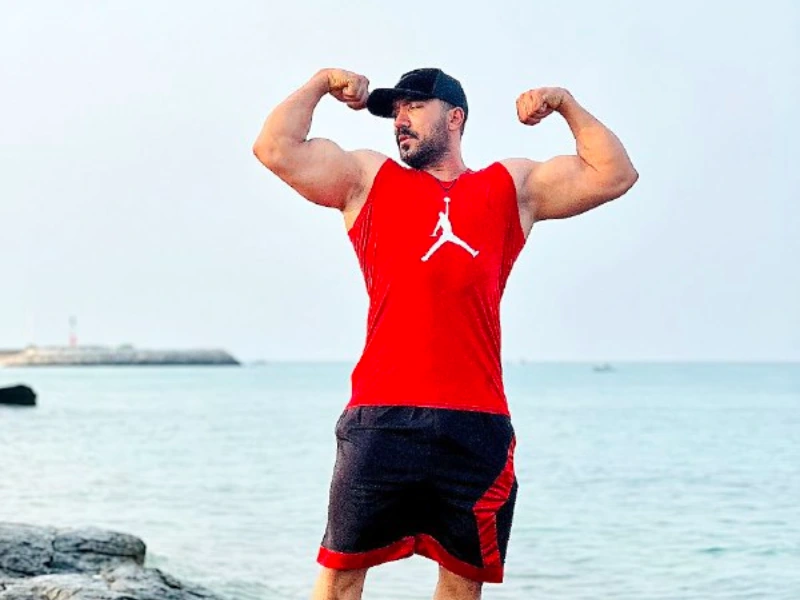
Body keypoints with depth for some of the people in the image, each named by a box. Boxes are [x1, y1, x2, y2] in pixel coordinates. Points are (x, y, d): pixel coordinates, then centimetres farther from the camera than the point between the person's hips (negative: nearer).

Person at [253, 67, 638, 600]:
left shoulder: (512, 187, 19)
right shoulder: (367, 178, 16)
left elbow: (614, 175, 17)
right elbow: (276, 149, 6)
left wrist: (566, 105, 12)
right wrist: (322, 83, 12)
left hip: (477, 424, 1)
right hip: (381, 420, -1)